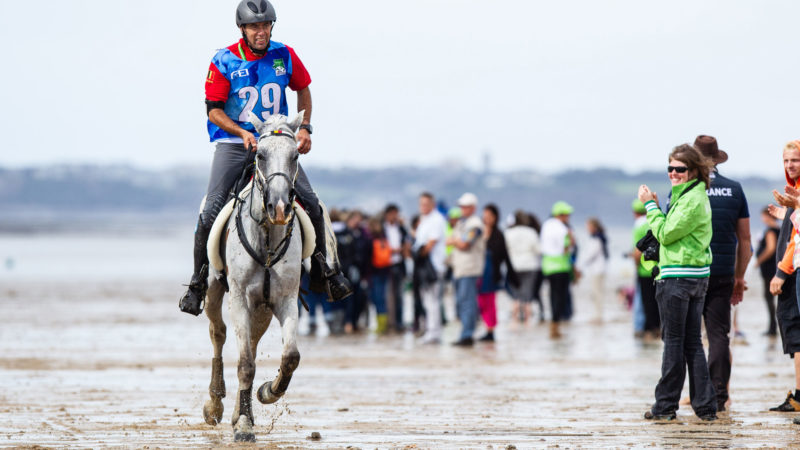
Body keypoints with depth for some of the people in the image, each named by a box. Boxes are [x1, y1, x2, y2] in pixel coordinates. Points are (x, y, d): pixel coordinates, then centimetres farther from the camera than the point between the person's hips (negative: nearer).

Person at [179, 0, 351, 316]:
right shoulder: (224, 62, -7)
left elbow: (303, 89, 18)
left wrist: (305, 127, 6)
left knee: (311, 203, -8)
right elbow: (214, 110, -5)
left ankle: (322, 270, 11)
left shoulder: (285, 56, 1)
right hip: (233, 144, -2)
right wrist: (242, 133, -20)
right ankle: (198, 281, -1)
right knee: (212, 211, -15)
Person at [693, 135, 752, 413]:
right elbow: (745, 239, 8)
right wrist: (740, 277, 15)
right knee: (719, 334, 4)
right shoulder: (734, 190, 5)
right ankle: (718, 396, 0)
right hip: (723, 273, 2)